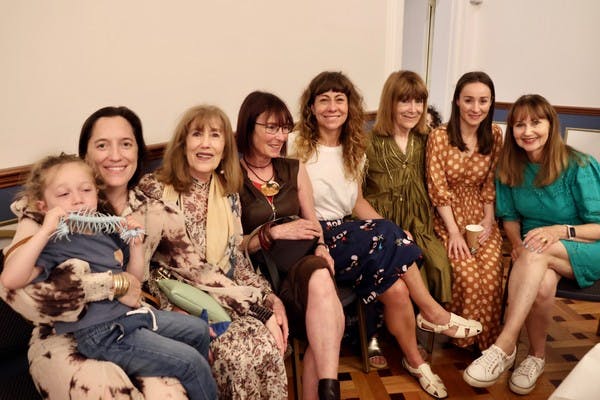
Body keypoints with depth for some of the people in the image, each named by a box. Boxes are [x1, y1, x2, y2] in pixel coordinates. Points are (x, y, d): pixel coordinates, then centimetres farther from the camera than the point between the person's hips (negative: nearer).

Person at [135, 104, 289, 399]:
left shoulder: (228, 193, 8)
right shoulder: (154, 189, -10)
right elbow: (188, 265, -17)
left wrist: (270, 298, -6)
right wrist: (258, 307, -20)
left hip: (227, 296, 5)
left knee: (267, 343, -25)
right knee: (239, 349, -30)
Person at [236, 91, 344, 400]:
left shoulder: (294, 169, 16)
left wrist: (320, 247, -2)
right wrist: (273, 233, -15)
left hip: (302, 264, 4)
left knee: (318, 274, -35)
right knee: (320, 280, -35)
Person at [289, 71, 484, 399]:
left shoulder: (354, 148, 13)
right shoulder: (297, 144, -4)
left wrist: (391, 232, -1)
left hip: (348, 233, 5)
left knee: (396, 289, -21)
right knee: (386, 235, -28)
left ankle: (414, 360, 1)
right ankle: (432, 312, -10)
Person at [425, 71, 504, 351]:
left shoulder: (494, 136, 4)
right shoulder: (439, 137, -10)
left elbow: (490, 185, 8)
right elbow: (438, 189, -10)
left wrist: (488, 220, -5)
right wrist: (454, 232, -14)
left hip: (480, 216, 3)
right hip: (448, 217, -3)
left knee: (491, 275, -19)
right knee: (468, 276, -22)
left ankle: (488, 341, 2)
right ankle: (465, 340, 3)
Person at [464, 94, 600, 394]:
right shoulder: (510, 167, -1)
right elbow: (510, 217, 8)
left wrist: (561, 230, -28)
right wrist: (518, 244, -13)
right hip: (536, 253, 3)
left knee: (536, 253, -36)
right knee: (542, 284, -34)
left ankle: (504, 347, -35)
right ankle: (536, 356, -10)